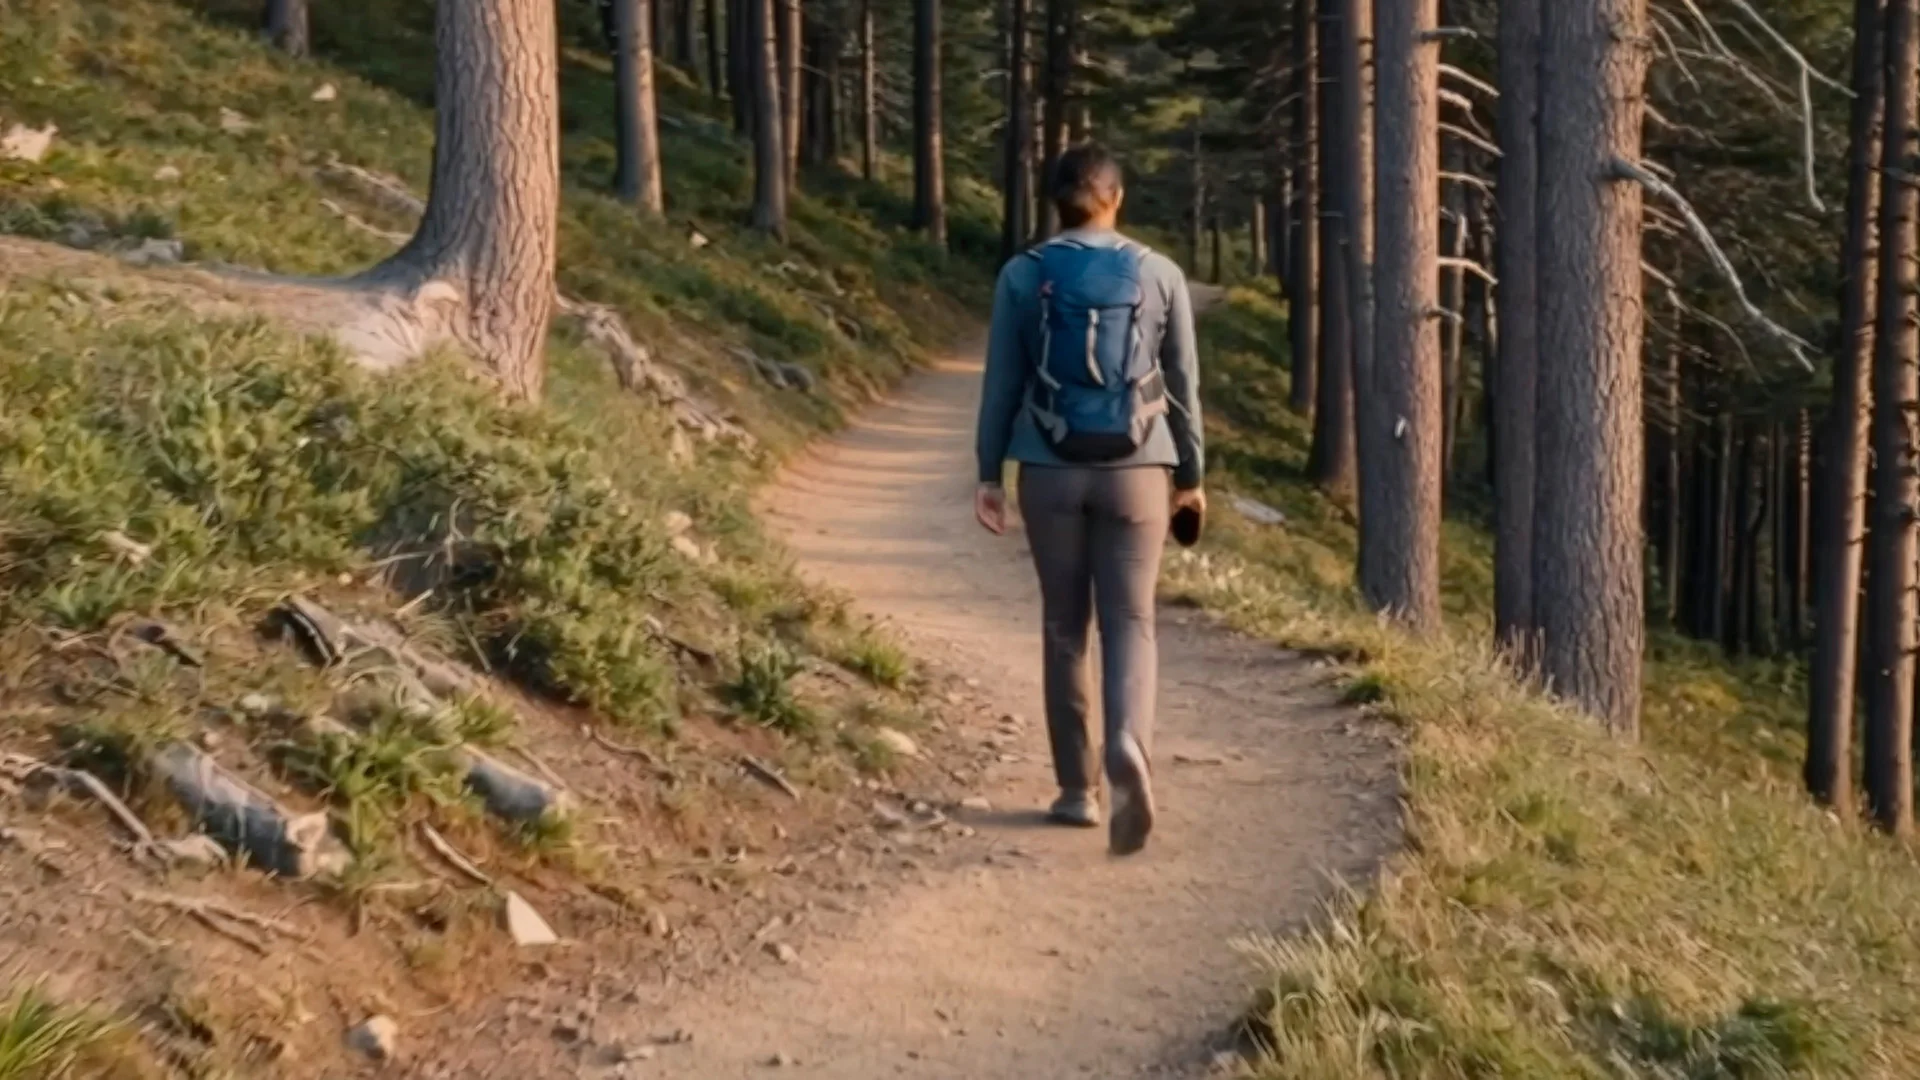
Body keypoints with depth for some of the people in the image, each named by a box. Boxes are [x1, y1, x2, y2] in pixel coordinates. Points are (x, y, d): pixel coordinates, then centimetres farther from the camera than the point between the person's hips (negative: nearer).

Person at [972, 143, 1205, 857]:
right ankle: (1129, 744, -27)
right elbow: (1183, 384, 5)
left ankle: (1078, 790, 17)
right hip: (1135, 470, 0)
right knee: (1130, 622, 2)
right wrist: (1191, 474, 14)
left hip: (1051, 471, 0)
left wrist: (989, 473, 7)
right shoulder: (1160, 275, 1)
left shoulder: (1024, 276, -1)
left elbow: (1002, 381, 0)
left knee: (1064, 626, 11)